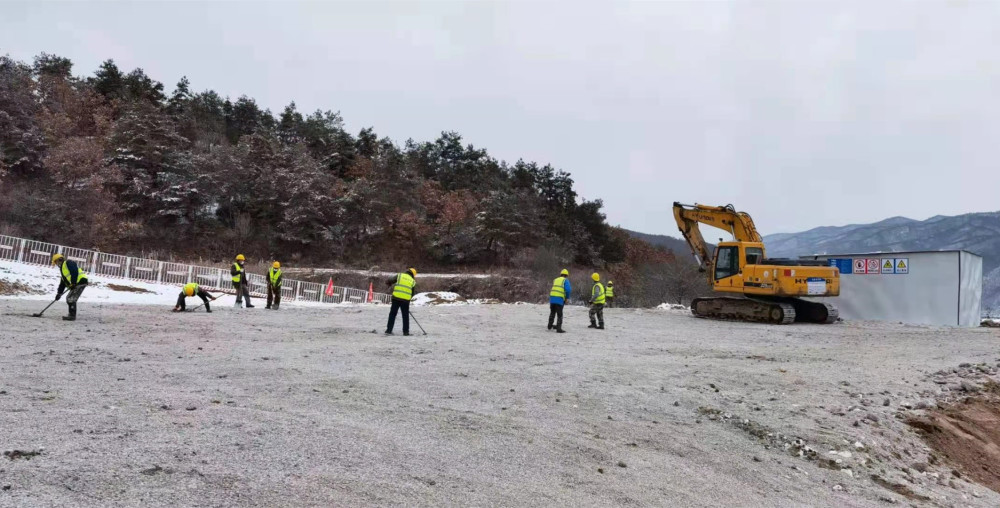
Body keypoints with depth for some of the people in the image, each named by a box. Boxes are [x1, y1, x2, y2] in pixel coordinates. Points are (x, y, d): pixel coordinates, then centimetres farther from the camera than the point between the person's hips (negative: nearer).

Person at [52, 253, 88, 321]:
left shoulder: (68, 263, -3)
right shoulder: (62, 268, 28)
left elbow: (75, 272, -19)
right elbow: (62, 283, 28)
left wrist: (73, 283, -20)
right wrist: (59, 293, 23)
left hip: (80, 282, -11)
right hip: (76, 284, 11)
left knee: (71, 299, -12)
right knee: (69, 298, 14)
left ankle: (72, 316, -11)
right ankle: (72, 315, 20)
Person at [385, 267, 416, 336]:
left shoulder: (399, 276, 5)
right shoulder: (413, 281, 10)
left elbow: (388, 282, 1)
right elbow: (412, 294, 11)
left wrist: (390, 284, 23)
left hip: (396, 298, 0)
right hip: (406, 300, 0)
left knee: (392, 314, 8)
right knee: (405, 316, 13)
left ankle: (389, 330, 7)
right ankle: (406, 331, 14)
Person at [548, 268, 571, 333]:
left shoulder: (555, 280, 21)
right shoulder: (565, 280, 3)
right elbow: (567, 289, -12)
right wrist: (567, 298, 2)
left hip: (552, 297, 5)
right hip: (560, 299, -5)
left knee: (552, 313, 22)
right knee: (559, 315, 1)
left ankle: (550, 326, 32)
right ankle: (558, 328, -3)